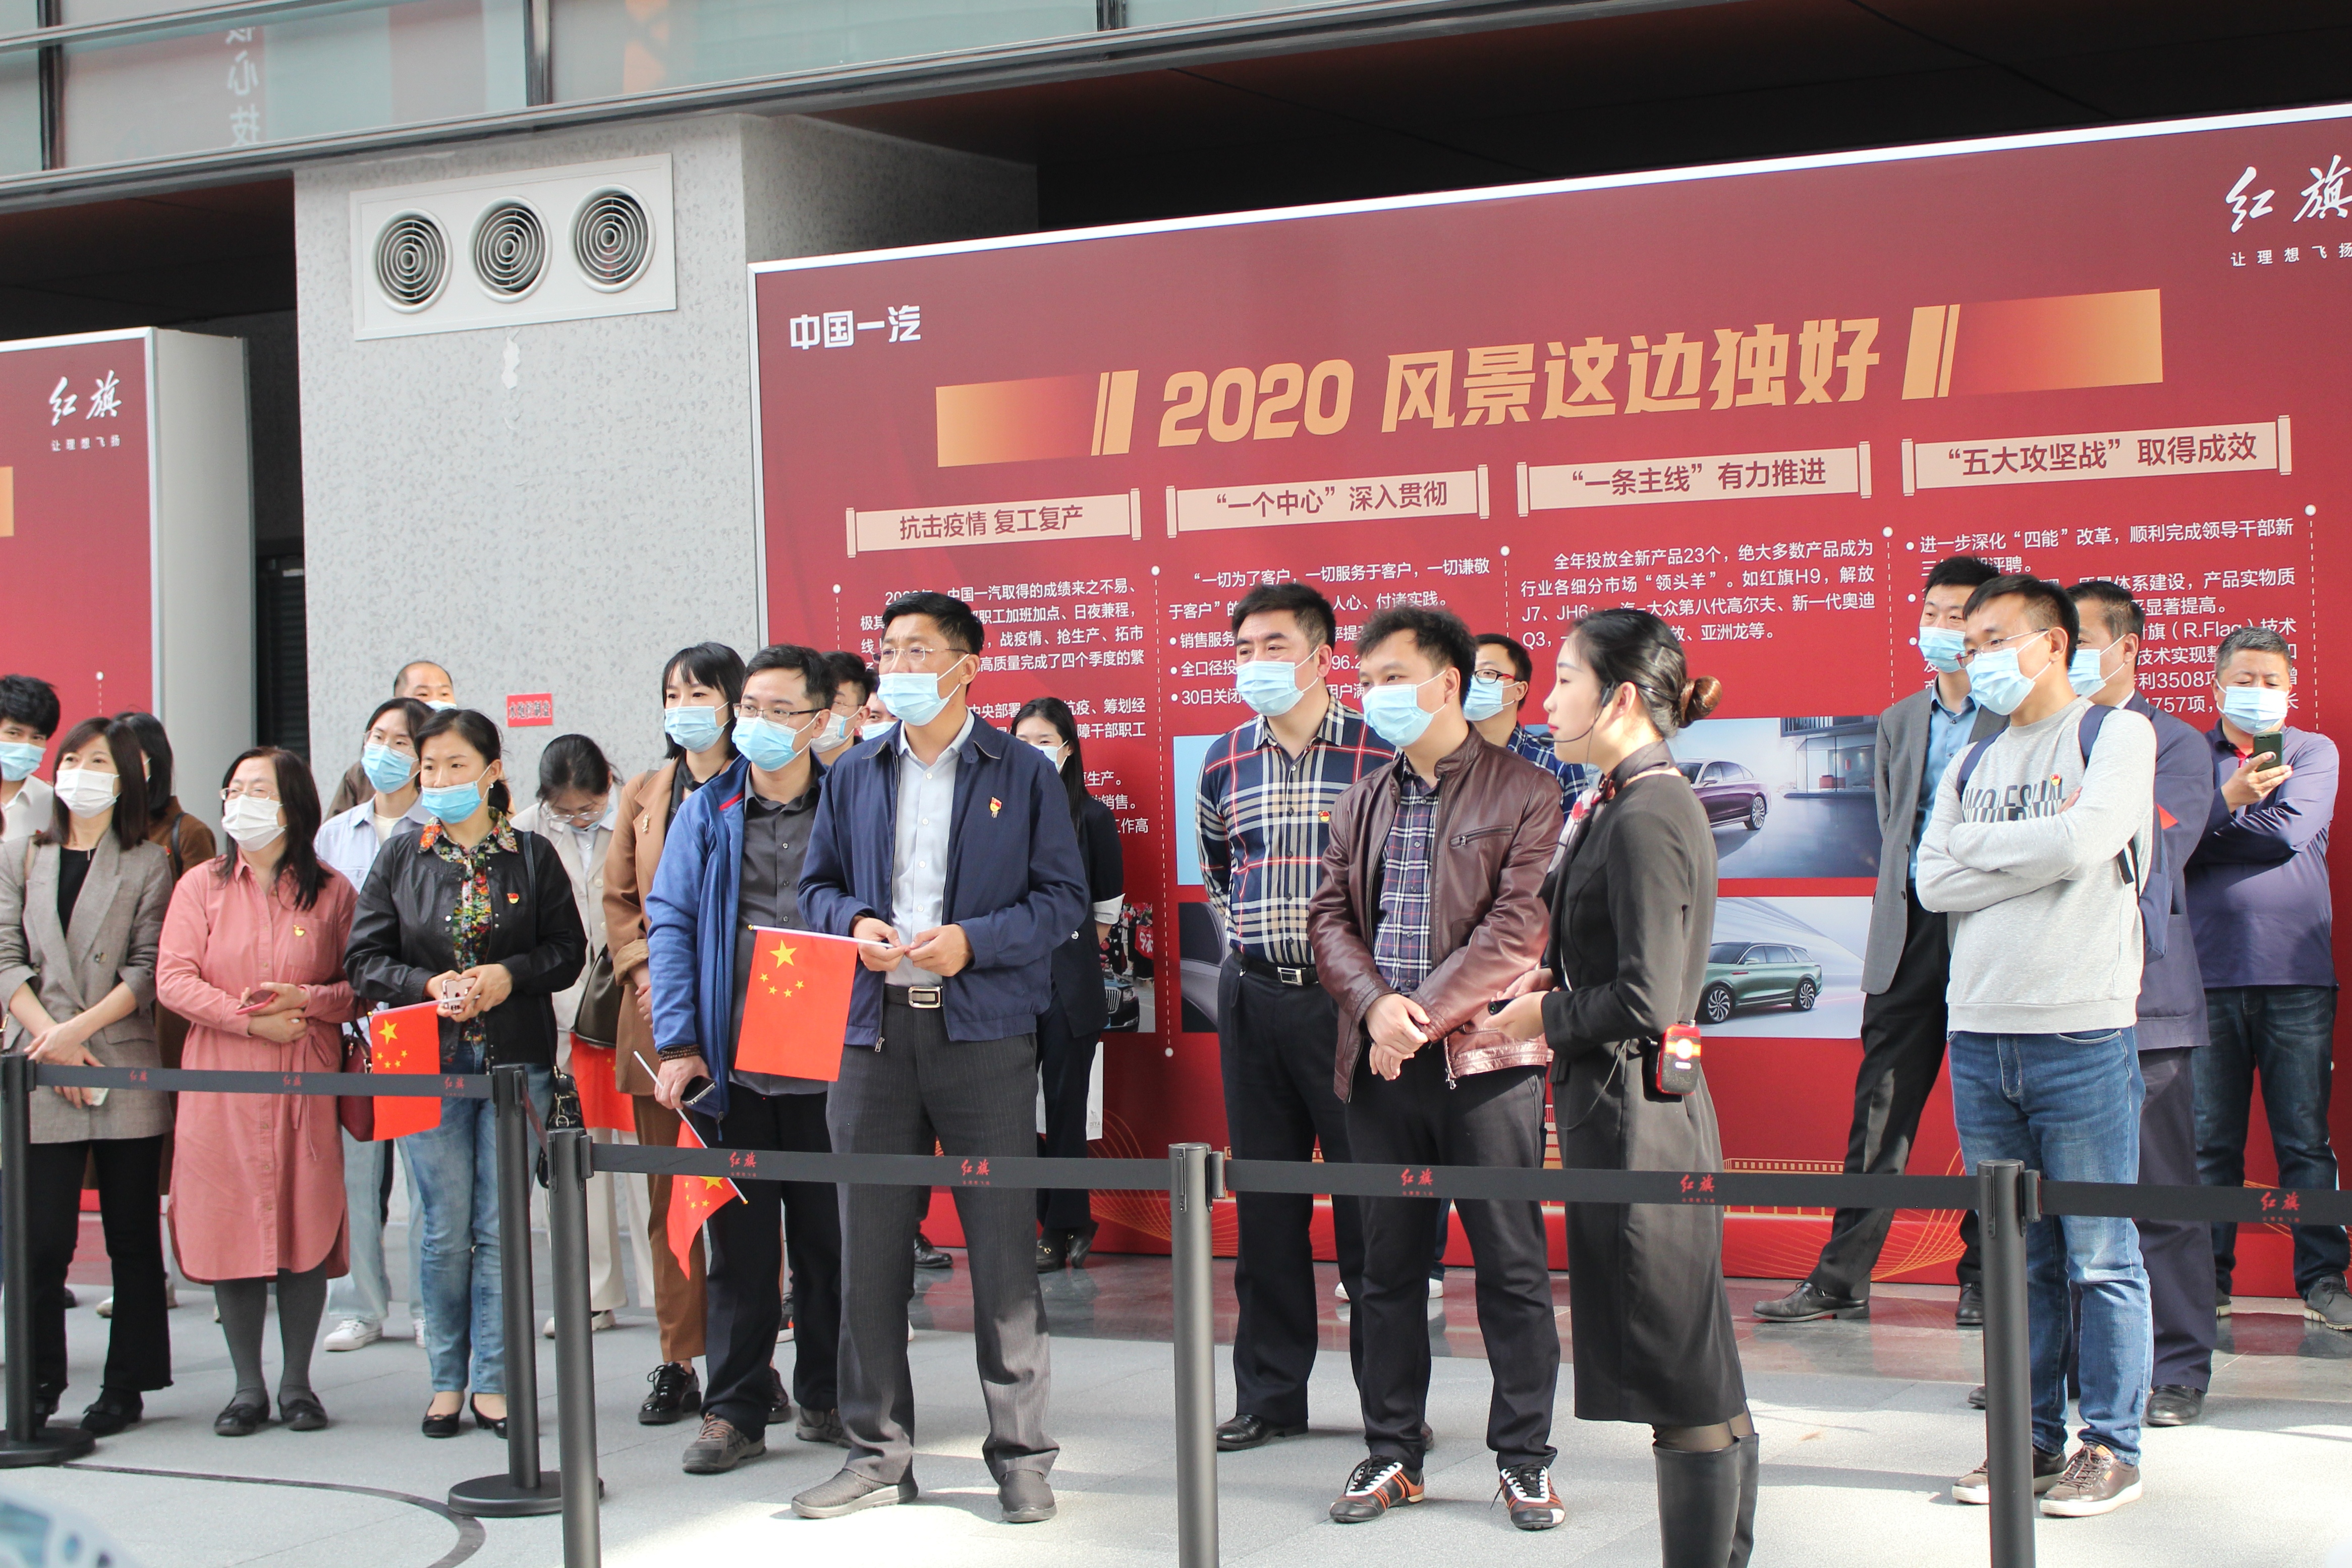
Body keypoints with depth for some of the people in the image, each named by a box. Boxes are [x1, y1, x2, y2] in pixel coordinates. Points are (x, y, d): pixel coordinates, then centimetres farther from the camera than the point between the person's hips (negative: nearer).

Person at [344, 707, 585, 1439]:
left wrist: (509, 975, -13)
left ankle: (493, 1381, 9)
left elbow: (568, 949, 4)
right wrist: (430, 985, -13)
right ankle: (447, 1380, 14)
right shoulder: (401, 856, 5)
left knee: (502, 1227, 1)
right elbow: (365, 959, 4)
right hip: (430, 1060, 0)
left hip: (516, 1060, 0)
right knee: (445, 1231, 3)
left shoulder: (532, 856, 5)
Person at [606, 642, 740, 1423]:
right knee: (669, 1194, 5)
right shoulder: (643, 796, 17)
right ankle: (678, 1363, 10)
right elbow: (619, 899, 17)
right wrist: (645, 971, 2)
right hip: (659, 1016, 4)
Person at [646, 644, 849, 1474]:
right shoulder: (705, 815, 8)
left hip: (828, 1063, -1)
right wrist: (678, 1041, -5)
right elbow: (671, 925, 5)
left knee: (830, 1240, 6)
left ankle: (826, 1399, 19)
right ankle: (736, 1410, 11)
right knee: (739, 1243, 4)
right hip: (731, 1064, 1)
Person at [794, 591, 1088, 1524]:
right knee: (870, 1246, 5)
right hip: (874, 1028, 4)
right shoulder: (853, 777, 14)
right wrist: (854, 923, -5)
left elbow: (1062, 899, 0)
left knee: (1003, 1246, -2)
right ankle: (878, 1453, 15)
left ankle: (1020, 1455, 8)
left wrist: (973, 941, -14)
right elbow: (818, 886, 18)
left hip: (984, 1029, -3)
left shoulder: (1024, 774, 3)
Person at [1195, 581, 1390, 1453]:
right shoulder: (1224, 761, 8)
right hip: (1253, 998, 4)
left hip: (1349, 996, -4)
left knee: (1368, 1201, -1)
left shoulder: (1379, 751, -5)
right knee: (1264, 1202, 8)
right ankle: (1270, 1396, 17)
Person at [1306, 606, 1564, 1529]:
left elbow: (1519, 927, -11)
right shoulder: (1362, 803, 16)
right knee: (1389, 1269, 9)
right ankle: (1391, 1455, 19)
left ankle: (1524, 1460, 10)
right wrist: (1376, 1003, -10)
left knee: (1512, 1269, 0)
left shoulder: (1524, 793, -2)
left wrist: (1424, 1017, -14)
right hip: (1380, 1067, 5)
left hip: (1483, 1061, -5)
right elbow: (1330, 918, 9)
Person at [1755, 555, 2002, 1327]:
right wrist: (1918, 886, 8)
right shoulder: (1898, 722, 17)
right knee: (1880, 1109, 3)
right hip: (1910, 934, 5)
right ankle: (1840, 1279, 5)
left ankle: (1984, 1280, 11)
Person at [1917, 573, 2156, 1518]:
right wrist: (2037, 852, -7)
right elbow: (1933, 883, 5)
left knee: (2098, 1257, -1)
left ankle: (2111, 1446, 6)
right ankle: (2033, 1439, 16)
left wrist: (1979, 845, -1)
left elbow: (2084, 839, -16)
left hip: (2082, 1035, -5)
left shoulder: (2117, 735, 1)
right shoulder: (1972, 763, 17)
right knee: (2018, 1258, 9)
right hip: (1980, 1034, 5)